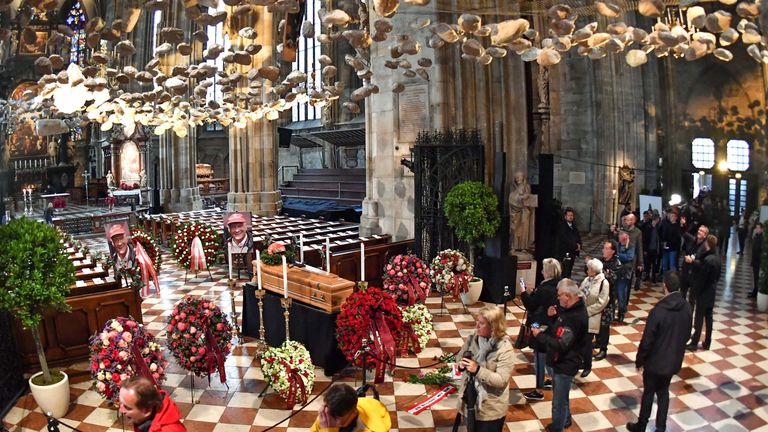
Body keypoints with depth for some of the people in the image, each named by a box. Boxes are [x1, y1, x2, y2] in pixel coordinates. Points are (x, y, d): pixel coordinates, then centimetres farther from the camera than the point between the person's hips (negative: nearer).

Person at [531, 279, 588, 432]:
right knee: (561, 396, 29)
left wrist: (540, 335, -22)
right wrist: (555, 316, -6)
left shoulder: (575, 317, -30)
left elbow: (561, 345, -33)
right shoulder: (573, 308, 0)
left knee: (558, 402, 6)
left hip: (565, 365, -10)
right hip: (561, 361, 10)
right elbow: (560, 329, 14)